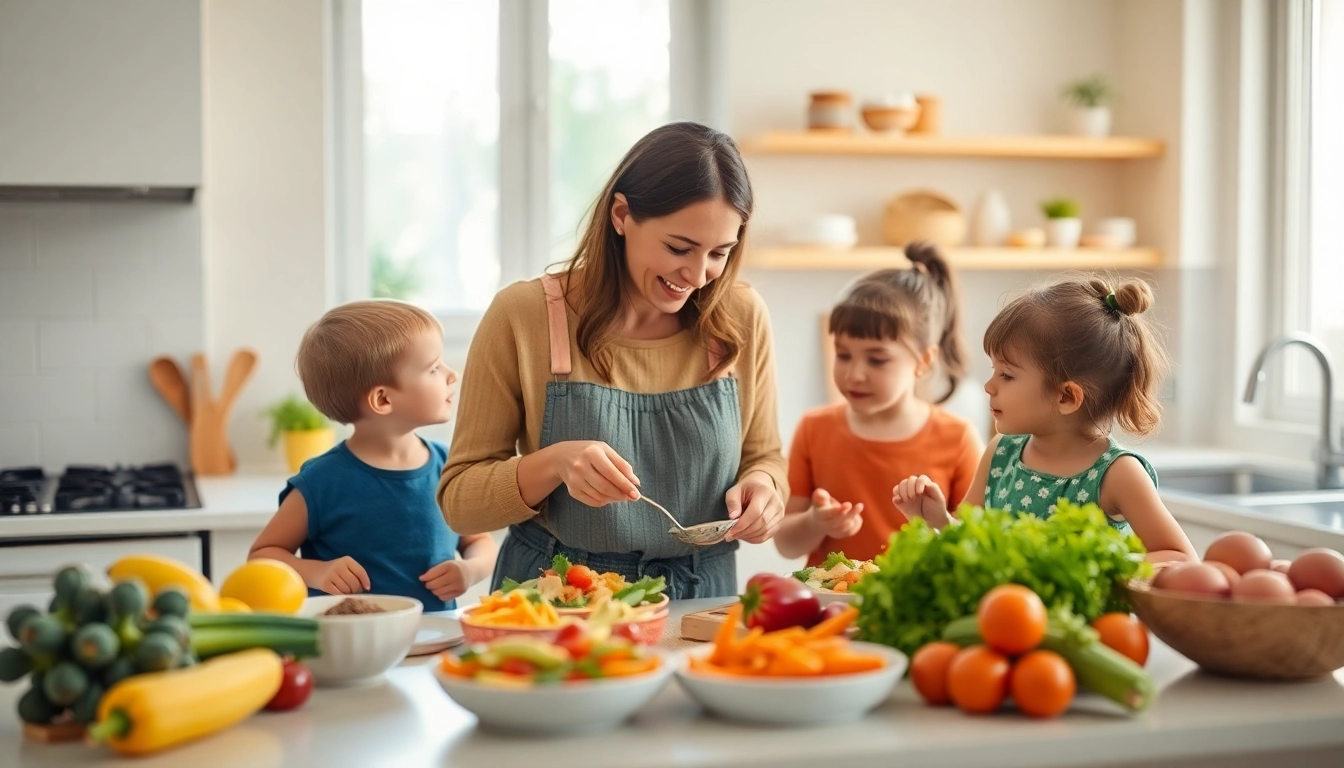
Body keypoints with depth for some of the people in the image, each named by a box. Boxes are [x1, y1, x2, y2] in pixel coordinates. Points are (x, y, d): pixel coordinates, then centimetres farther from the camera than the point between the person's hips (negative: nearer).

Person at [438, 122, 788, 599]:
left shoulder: (743, 318, -1)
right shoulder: (522, 315, -8)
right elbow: (458, 501, -4)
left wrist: (763, 485, -9)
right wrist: (554, 464, -22)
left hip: (698, 612, 6)